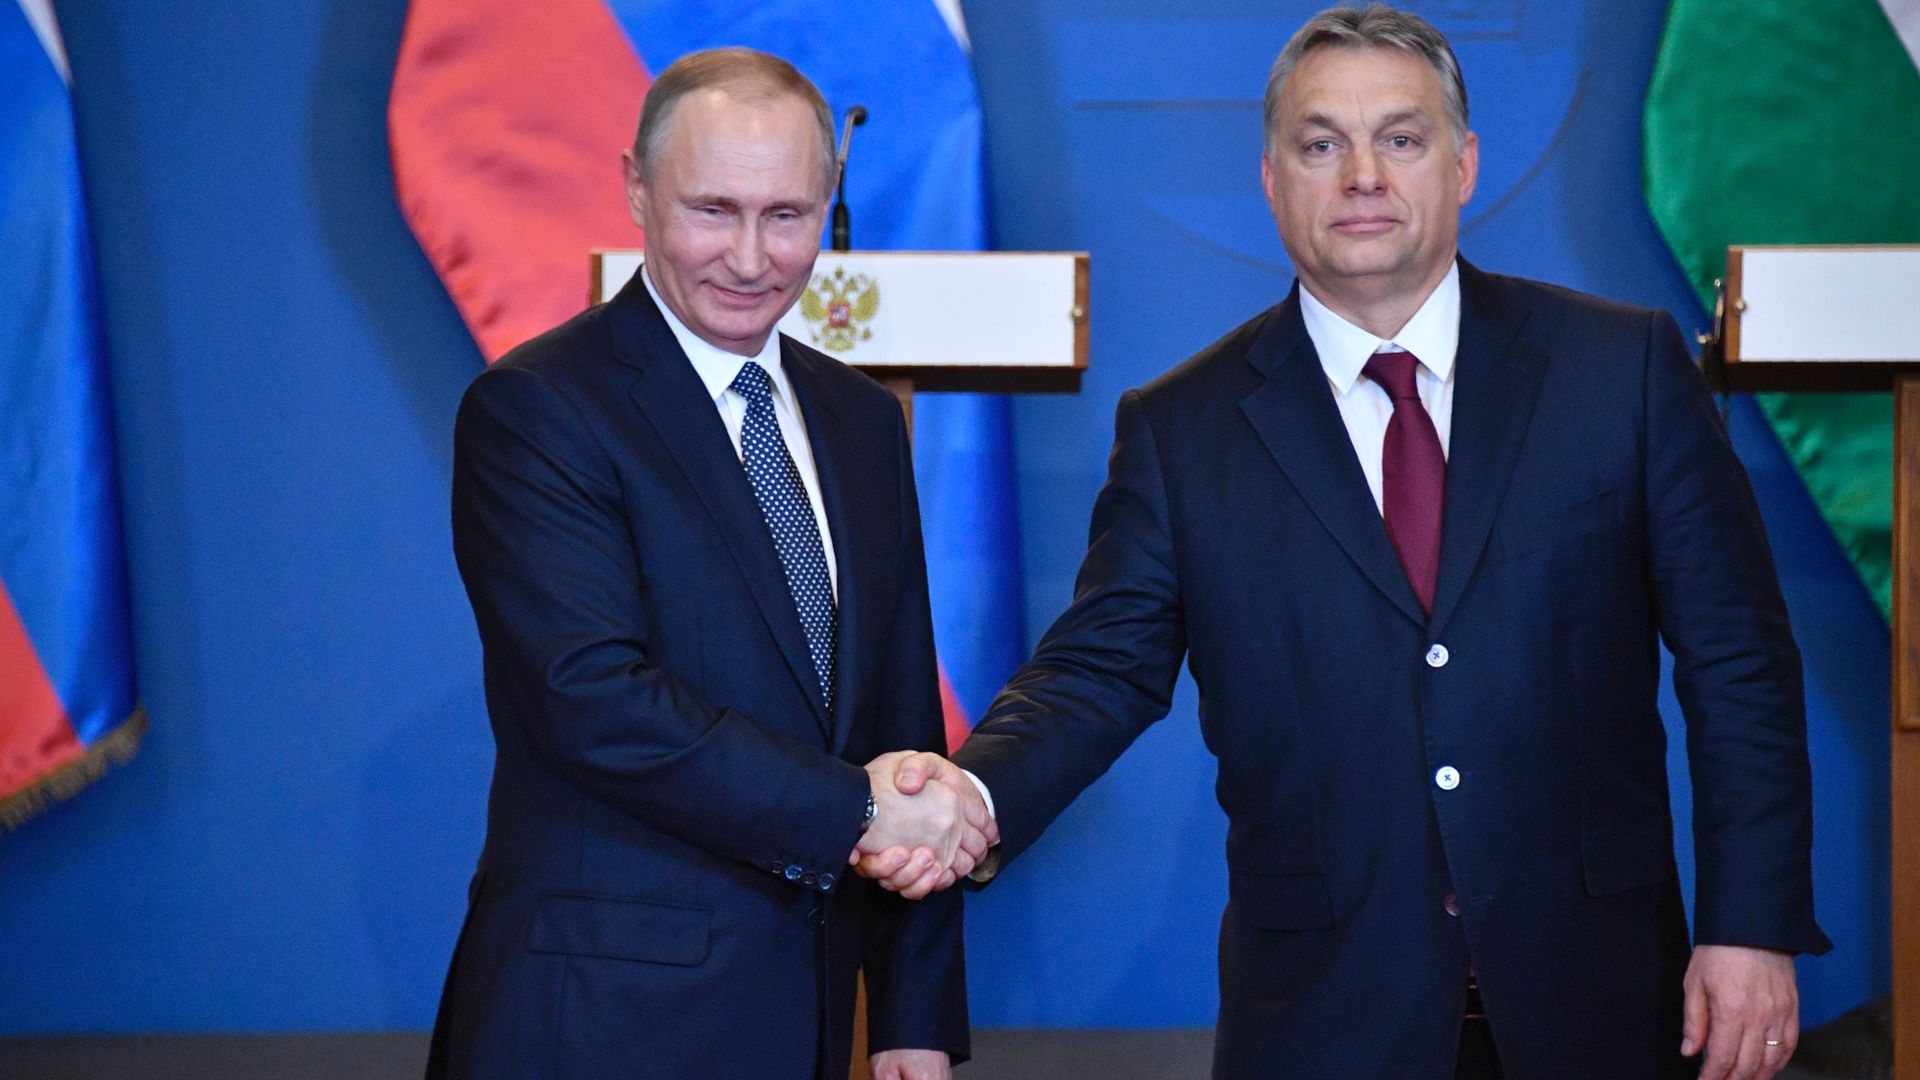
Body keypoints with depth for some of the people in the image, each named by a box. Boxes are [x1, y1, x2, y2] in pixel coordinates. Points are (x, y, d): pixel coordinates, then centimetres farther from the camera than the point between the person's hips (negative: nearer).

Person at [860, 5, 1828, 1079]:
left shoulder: (1629, 366, 1)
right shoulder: (1179, 428, 2)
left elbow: (1737, 659, 1)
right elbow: (1102, 666, -1)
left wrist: (1752, 926, -6)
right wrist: (975, 795, -22)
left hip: (1596, 994, 1)